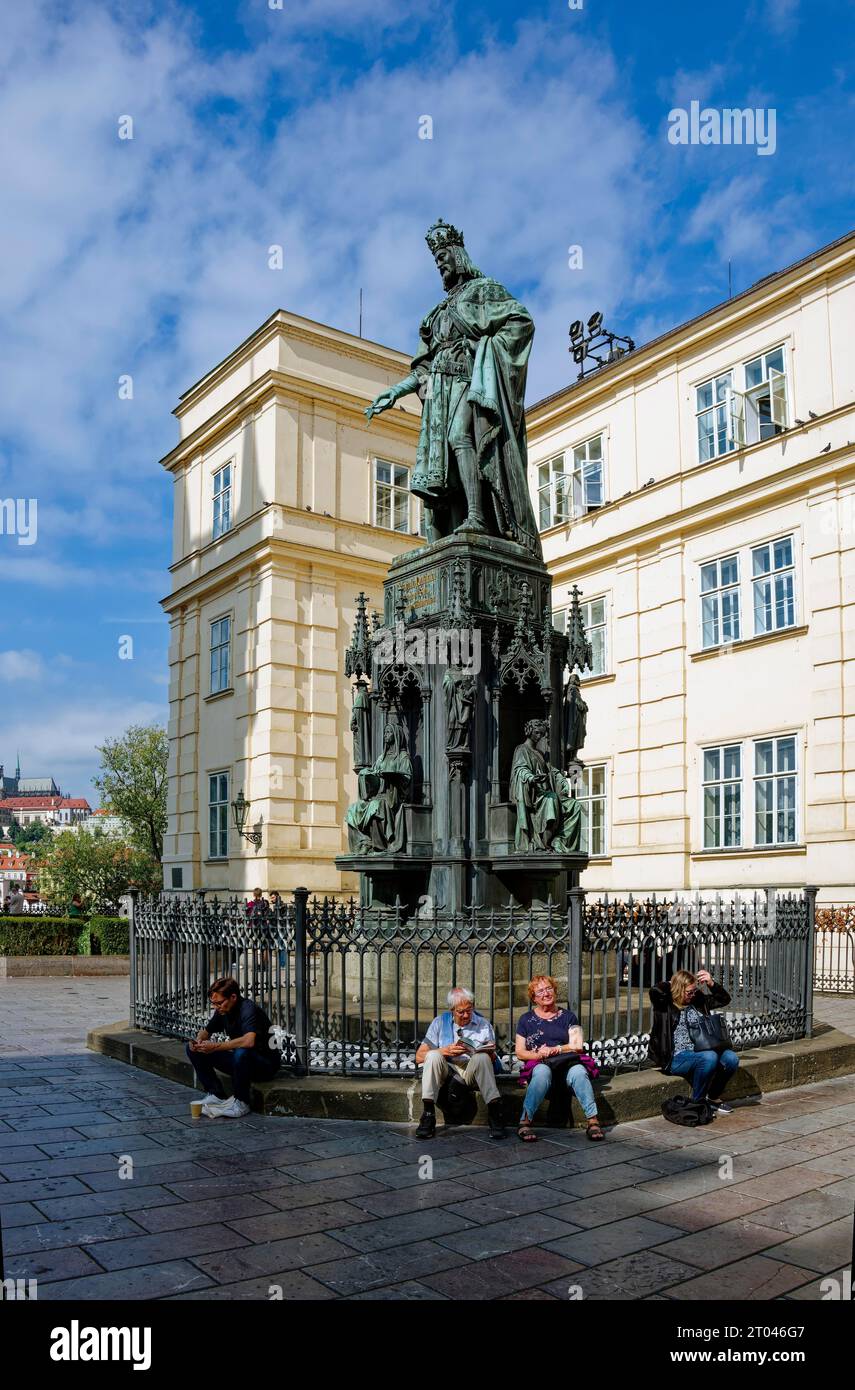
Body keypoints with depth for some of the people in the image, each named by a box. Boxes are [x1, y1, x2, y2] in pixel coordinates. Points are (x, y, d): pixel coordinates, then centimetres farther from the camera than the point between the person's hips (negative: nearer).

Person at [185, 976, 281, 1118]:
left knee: (242, 1053, -42)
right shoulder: (222, 1011, -1)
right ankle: (215, 1094, 0)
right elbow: (205, 1031, 16)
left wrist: (216, 1047, -34)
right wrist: (198, 1041, -9)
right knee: (193, 1049, 0)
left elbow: (249, 1041, -42)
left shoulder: (248, 1009, -24)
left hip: (265, 1065, -8)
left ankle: (241, 1102, -20)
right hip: (239, 1060, 8)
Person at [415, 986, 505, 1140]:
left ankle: (495, 1114, -31)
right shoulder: (440, 1022, 7)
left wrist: (490, 1053, -19)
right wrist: (445, 1051, -17)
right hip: (446, 1071, 0)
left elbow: (492, 1060, 5)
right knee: (433, 1055, -29)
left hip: (473, 1072, 0)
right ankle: (428, 1115, -30)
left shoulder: (484, 1025, 9)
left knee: (482, 1058, -31)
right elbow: (419, 1057, -1)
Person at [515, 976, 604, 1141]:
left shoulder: (568, 1016, 19)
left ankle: (593, 1121, -40)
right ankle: (525, 1122, -40)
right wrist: (538, 1054, -10)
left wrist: (553, 1050, -9)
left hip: (567, 1063, 1)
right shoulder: (526, 1020, 17)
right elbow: (519, 1053, 10)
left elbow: (577, 1046, 6)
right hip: (539, 1065, -1)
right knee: (542, 1071, -38)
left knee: (578, 1071, -35)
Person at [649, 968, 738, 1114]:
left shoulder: (697, 1000, 15)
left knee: (731, 1058, -20)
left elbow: (724, 999, 20)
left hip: (701, 1050, 6)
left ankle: (713, 1097, 5)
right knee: (709, 1057, -34)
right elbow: (655, 991, -24)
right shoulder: (665, 1004, -1)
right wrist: (670, 983, -4)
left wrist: (711, 983, 3)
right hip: (677, 1058, -6)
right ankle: (697, 1102, -12)